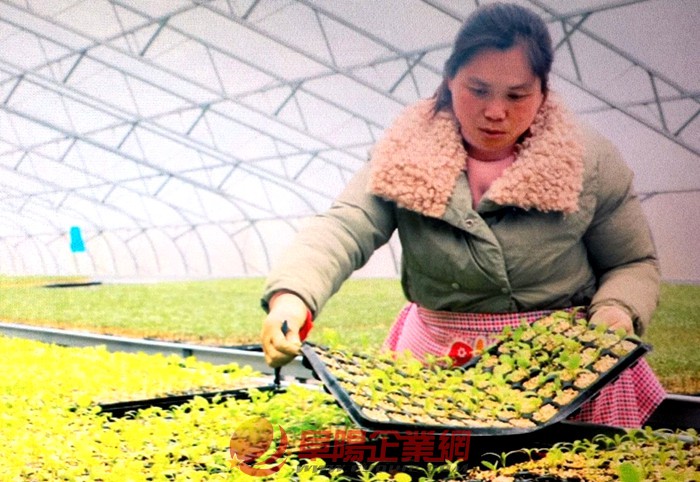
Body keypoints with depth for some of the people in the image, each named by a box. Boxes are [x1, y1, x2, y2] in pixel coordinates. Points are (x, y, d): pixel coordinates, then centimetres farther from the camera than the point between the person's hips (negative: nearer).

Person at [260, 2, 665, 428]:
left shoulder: (590, 160, -7)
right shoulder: (408, 153, -7)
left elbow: (635, 264, 4)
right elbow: (345, 230, -20)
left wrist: (616, 311, -18)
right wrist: (291, 295, -40)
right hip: (437, 358, 1)